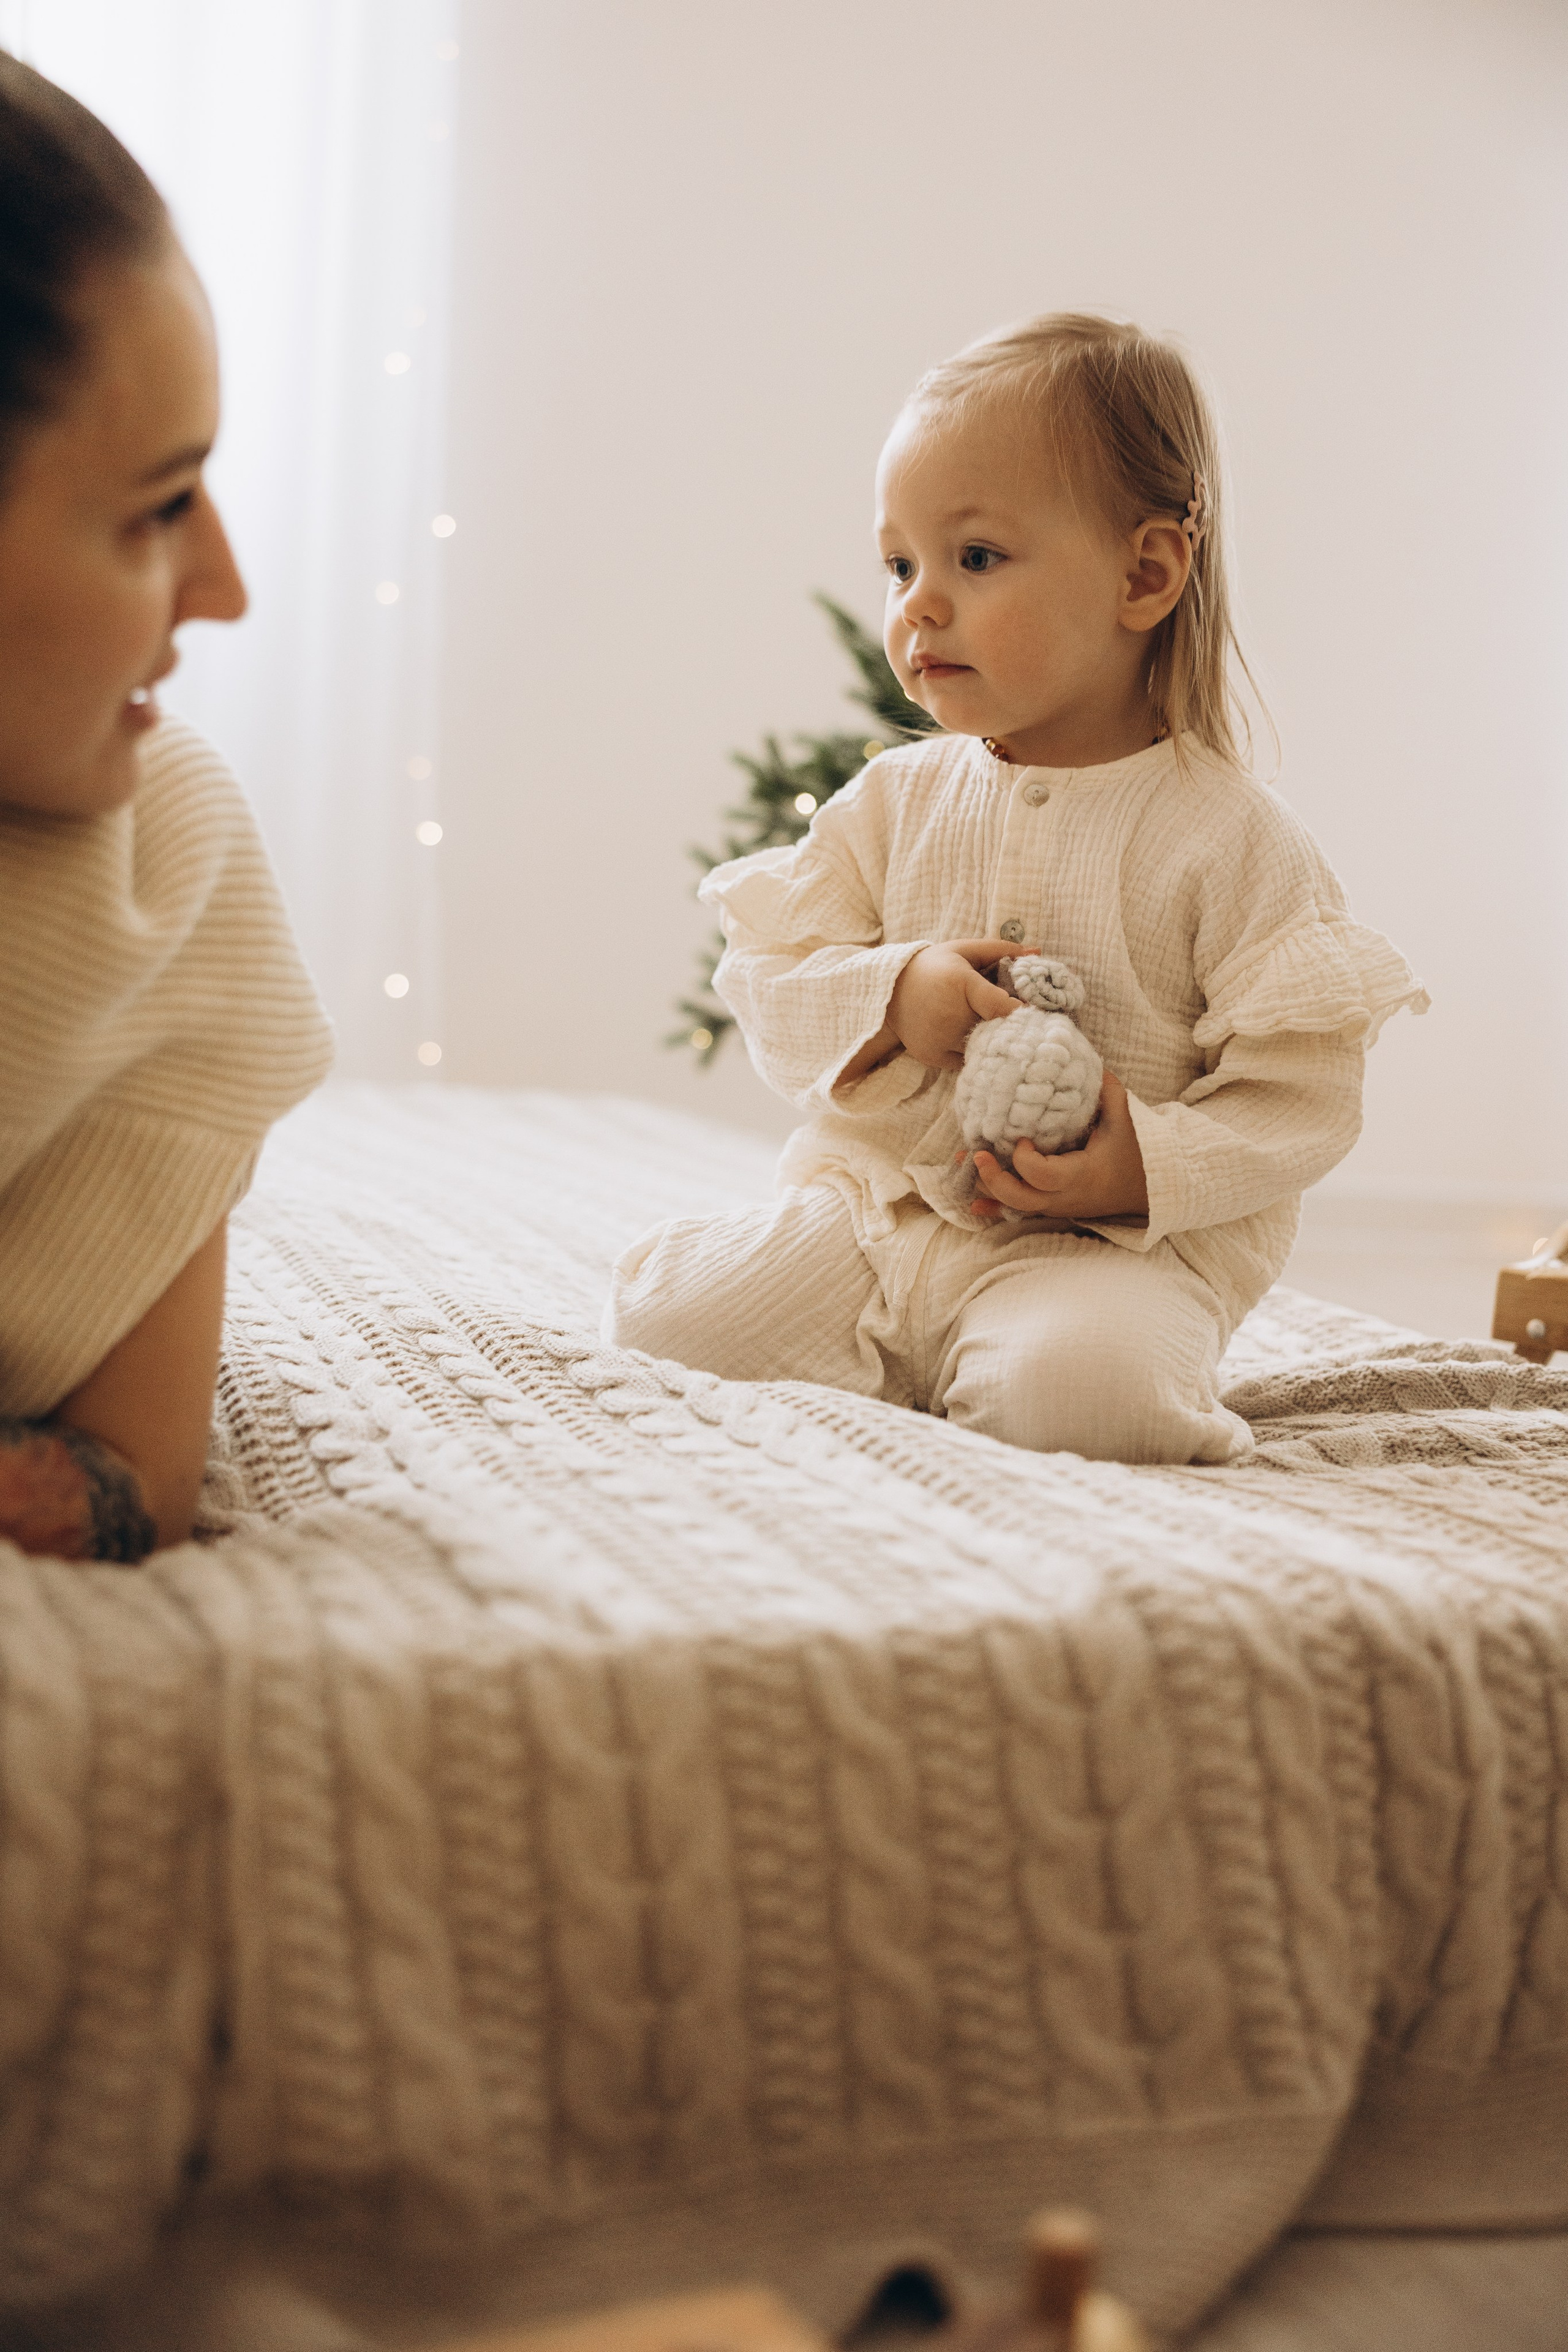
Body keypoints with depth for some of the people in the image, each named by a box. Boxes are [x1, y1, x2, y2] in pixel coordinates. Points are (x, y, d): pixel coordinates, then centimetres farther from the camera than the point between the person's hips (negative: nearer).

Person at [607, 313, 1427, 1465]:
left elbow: (1305, 1088, -6)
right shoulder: (894, 801, 7)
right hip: (872, 1201, 4)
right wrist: (890, 996, -15)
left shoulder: (1229, 836, -5)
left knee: (1076, 1381, -36)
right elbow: (771, 979, 6)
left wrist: (1149, 1167, -22)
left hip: (1114, 1243, -3)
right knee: (659, 1310, -15)